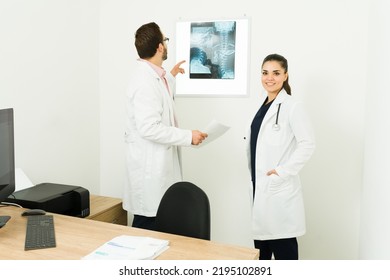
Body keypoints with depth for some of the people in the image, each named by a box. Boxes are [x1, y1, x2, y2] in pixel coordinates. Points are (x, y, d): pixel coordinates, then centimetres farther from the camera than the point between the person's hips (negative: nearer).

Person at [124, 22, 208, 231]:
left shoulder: (153, 76, 12)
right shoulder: (145, 80, -19)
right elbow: (149, 128, -25)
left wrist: (170, 77, 36)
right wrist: (188, 136, -18)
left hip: (158, 163, 10)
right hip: (149, 166, -10)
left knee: (157, 224, 13)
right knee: (148, 225, -2)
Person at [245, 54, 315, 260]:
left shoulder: (291, 106, -11)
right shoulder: (263, 105, 13)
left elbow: (307, 143, -19)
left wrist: (284, 171, -18)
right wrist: (254, 177, 14)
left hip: (279, 189, -8)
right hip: (260, 186, 8)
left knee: (283, 247, 1)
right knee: (261, 244, 17)